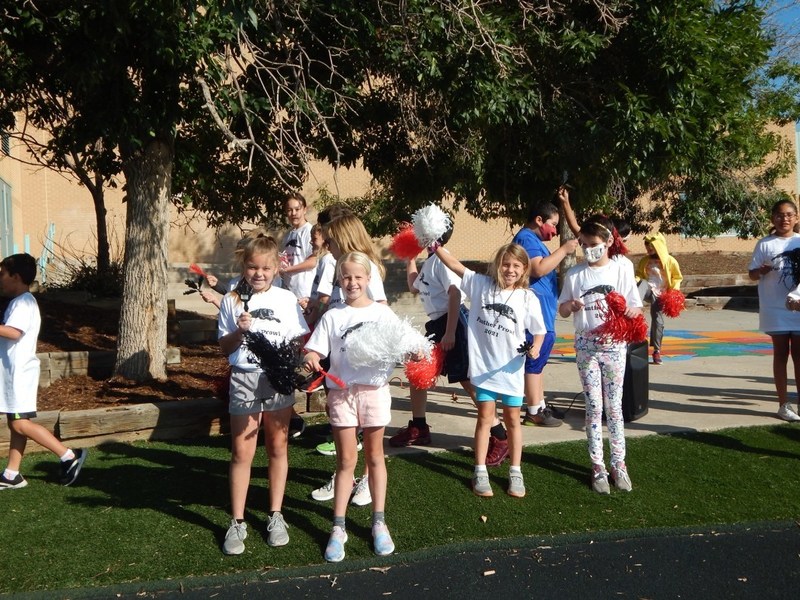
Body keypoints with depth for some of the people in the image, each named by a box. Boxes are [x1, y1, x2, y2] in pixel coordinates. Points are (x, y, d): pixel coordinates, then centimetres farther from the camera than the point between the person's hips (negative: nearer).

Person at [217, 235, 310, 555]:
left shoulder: (286, 300, 1)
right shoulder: (232, 300, 0)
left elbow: (300, 340, 4)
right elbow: (225, 347, 2)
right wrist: (240, 331, -16)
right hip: (244, 378, -1)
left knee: (278, 447, 11)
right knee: (242, 452, 3)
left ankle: (276, 516, 25)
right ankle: (237, 522, 15)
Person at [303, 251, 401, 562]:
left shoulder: (383, 313, 1)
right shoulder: (332, 316, 2)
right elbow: (315, 349, -4)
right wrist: (311, 359, -25)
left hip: (374, 388, 0)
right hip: (341, 390, 0)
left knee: (374, 456, 12)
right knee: (346, 460, 4)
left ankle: (379, 522, 24)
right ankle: (338, 528, 14)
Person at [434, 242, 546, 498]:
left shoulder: (528, 298, -5)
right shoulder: (480, 284, -3)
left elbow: (539, 330, 2)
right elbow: (455, 265, -2)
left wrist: (535, 348, -16)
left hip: (511, 367, 0)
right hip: (483, 366, 0)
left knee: (512, 419, 11)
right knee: (485, 417, 5)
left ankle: (515, 472, 23)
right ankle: (480, 472, 15)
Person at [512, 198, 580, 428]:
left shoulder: (533, 240, 20)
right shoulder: (526, 239, -14)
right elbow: (539, 269, -26)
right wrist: (563, 250, -19)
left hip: (542, 312, 11)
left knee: (538, 360, 16)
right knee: (535, 360, -6)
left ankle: (540, 406, 26)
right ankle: (534, 412, 0)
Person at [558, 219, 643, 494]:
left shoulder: (621, 272, 1)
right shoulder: (575, 274, 3)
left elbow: (637, 308, 3)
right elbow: (562, 310, 8)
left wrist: (629, 310, -20)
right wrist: (572, 305, -14)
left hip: (614, 345, 0)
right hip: (586, 345, 1)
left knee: (614, 406, 5)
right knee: (593, 406, 3)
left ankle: (618, 463, 16)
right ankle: (598, 466, 11)